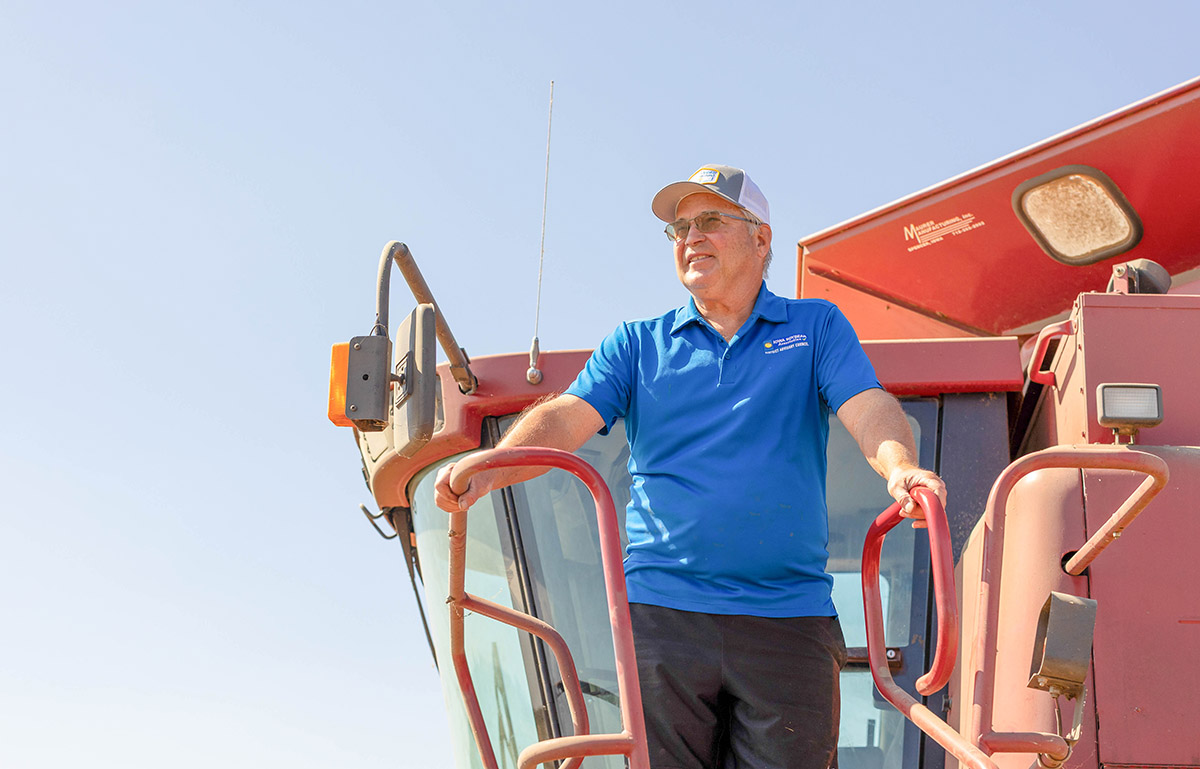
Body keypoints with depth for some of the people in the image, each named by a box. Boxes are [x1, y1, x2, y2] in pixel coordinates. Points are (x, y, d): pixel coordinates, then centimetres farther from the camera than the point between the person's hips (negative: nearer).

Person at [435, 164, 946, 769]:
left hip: (790, 617, -1)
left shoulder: (816, 328, 13)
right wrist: (491, 466, -21)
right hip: (662, 613, 1)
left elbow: (869, 411, -3)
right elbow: (567, 418, 0)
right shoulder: (637, 344, 15)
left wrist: (901, 469, -27)